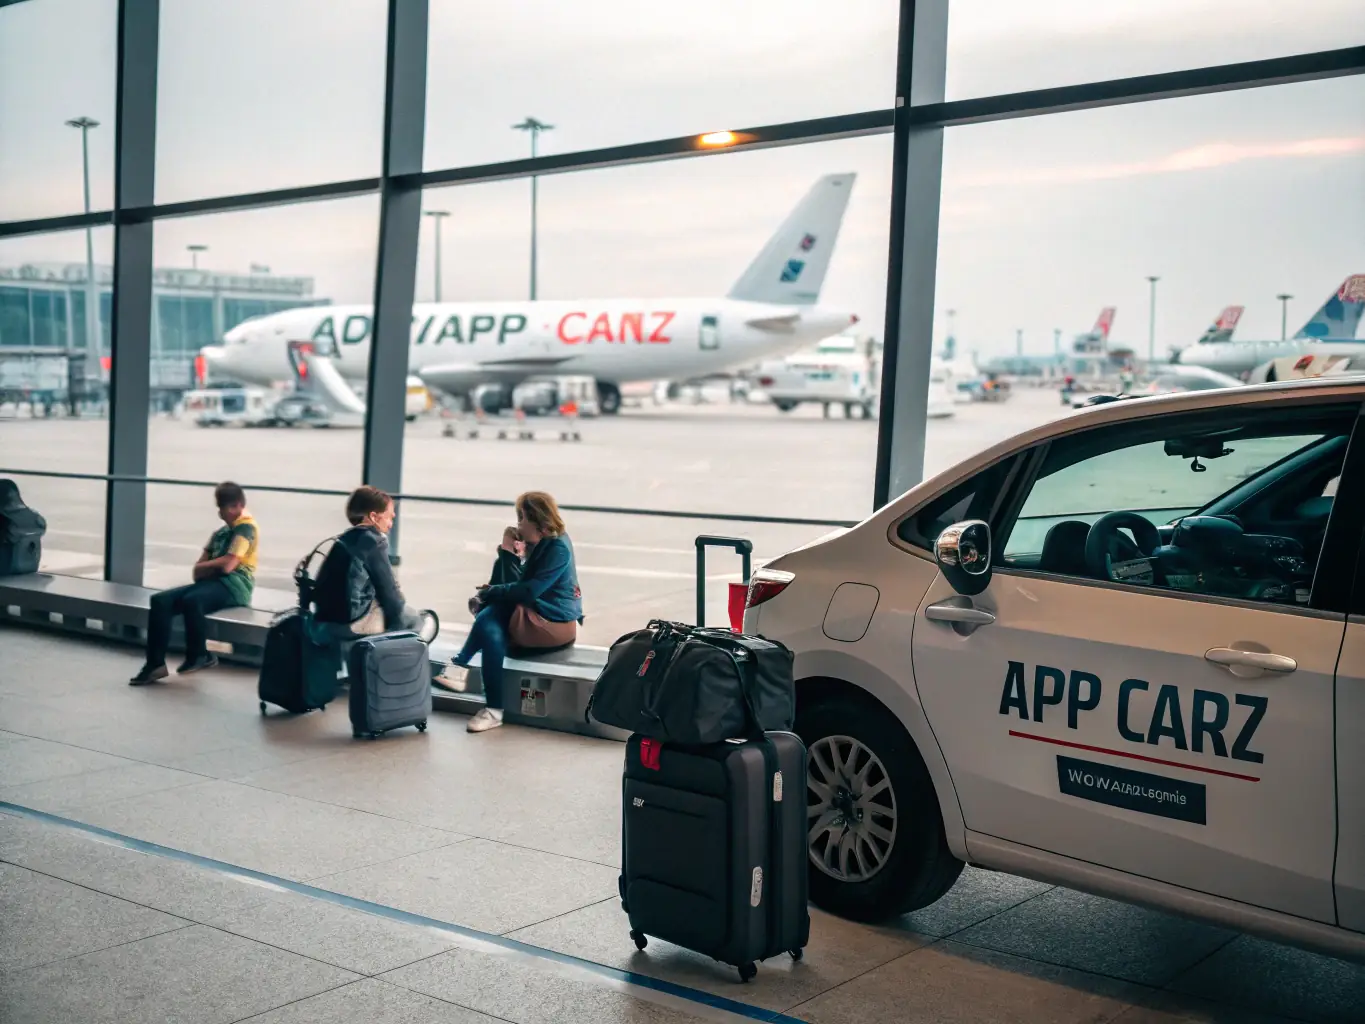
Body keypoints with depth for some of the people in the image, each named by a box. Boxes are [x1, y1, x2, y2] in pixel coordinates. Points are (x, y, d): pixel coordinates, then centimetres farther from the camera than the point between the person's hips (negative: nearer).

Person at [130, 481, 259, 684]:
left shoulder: (246, 528, -4)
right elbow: (198, 570, 17)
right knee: (160, 601, -13)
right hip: (212, 583, 8)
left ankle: (199, 656, -14)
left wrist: (204, 566, 4)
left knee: (191, 601, -36)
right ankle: (155, 663, -16)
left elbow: (227, 566, -15)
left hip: (234, 586, -8)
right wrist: (213, 566, -6)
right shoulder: (221, 532, 22)